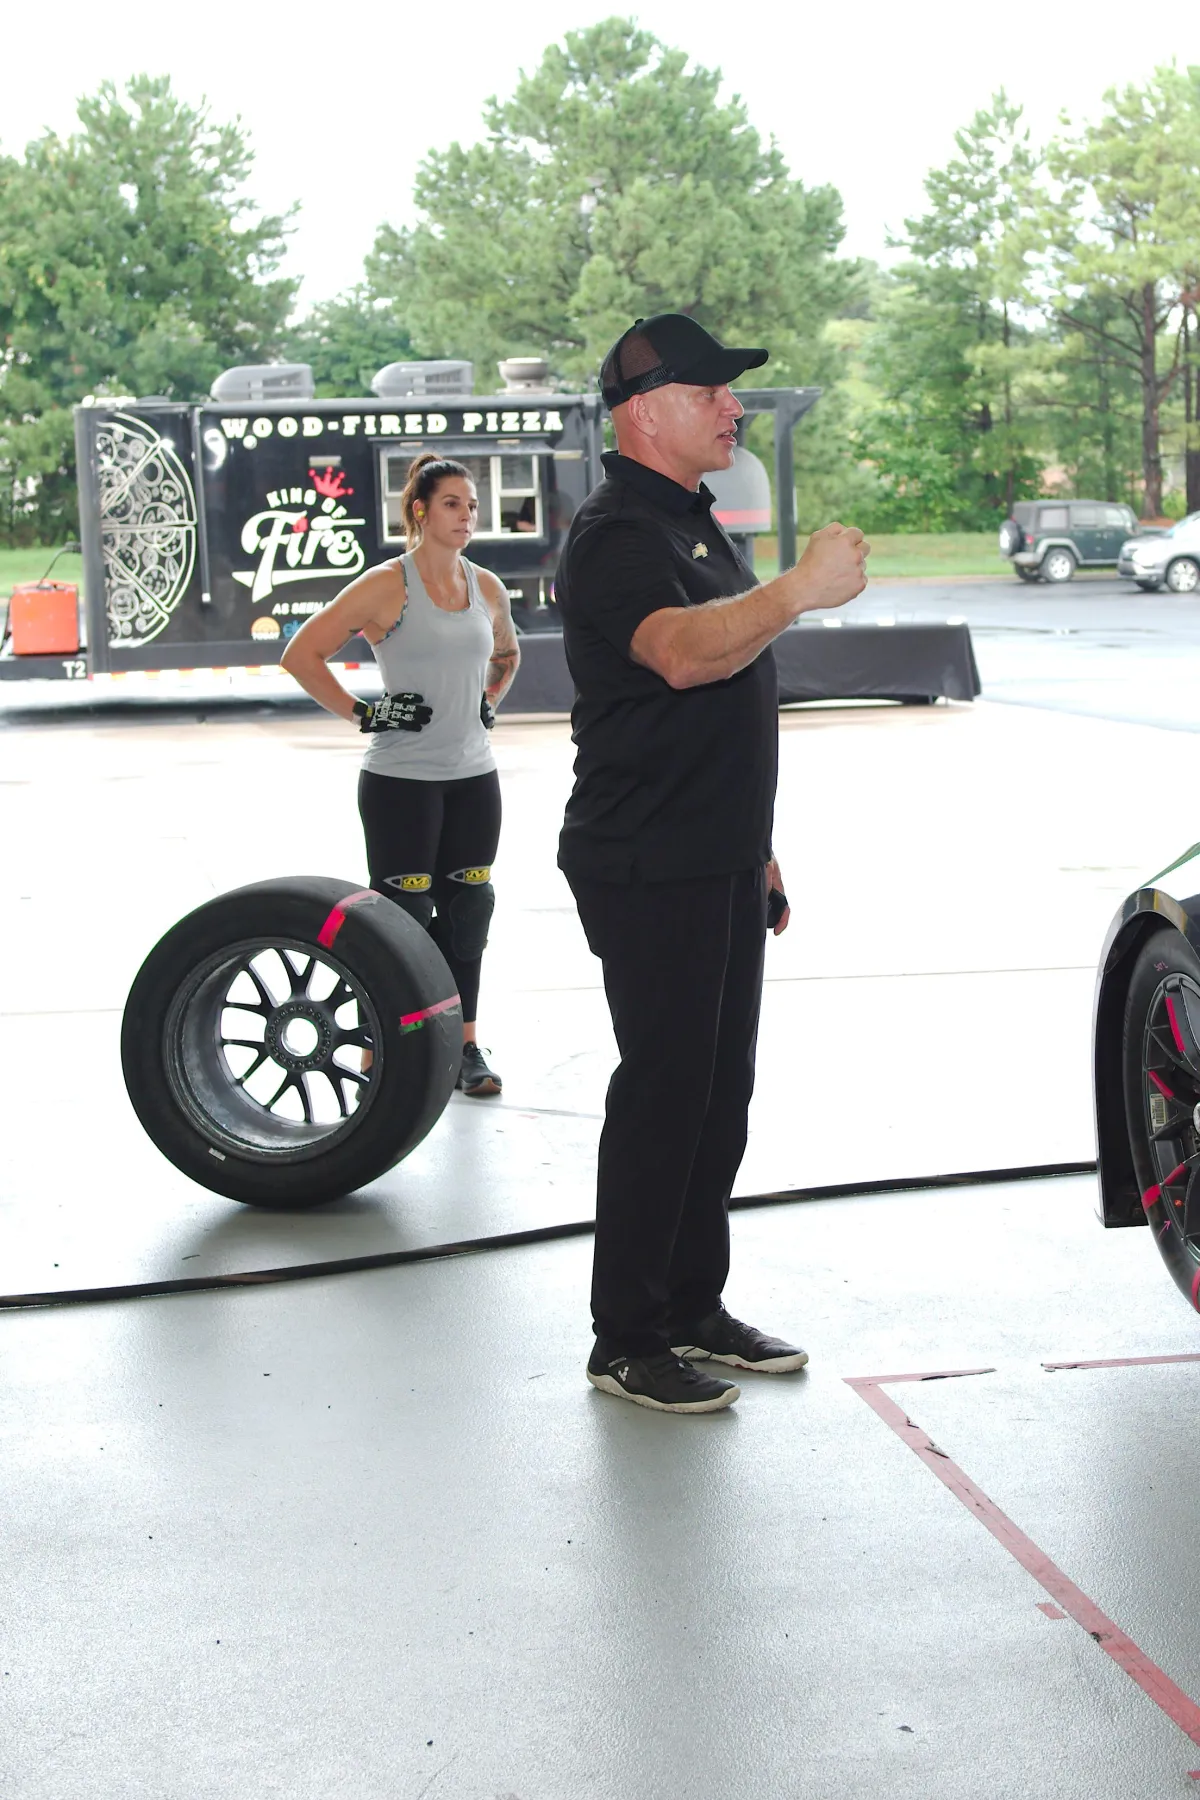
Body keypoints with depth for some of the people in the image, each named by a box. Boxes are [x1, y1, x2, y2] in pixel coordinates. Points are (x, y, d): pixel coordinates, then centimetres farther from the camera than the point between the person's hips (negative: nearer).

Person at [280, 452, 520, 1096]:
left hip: (473, 777, 6)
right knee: (403, 916, -2)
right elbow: (301, 654, -10)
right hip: (401, 781, -5)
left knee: (467, 910, 9)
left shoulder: (486, 587, 8)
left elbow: (506, 652, 30)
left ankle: (464, 1044, 20)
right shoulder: (387, 585, -10)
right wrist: (362, 715, -11)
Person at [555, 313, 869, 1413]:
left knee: (720, 1087, 13)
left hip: (718, 862, 10)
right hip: (647, 870, -10)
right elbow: (681, 654, -34)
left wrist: (758, 849, 23)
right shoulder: (617, 534, -13)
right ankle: (627, 1340, 3)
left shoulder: (695, 525, 19)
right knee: (663, 1093, -6)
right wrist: (797, 592, -47)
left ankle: (694, 1308, 23)